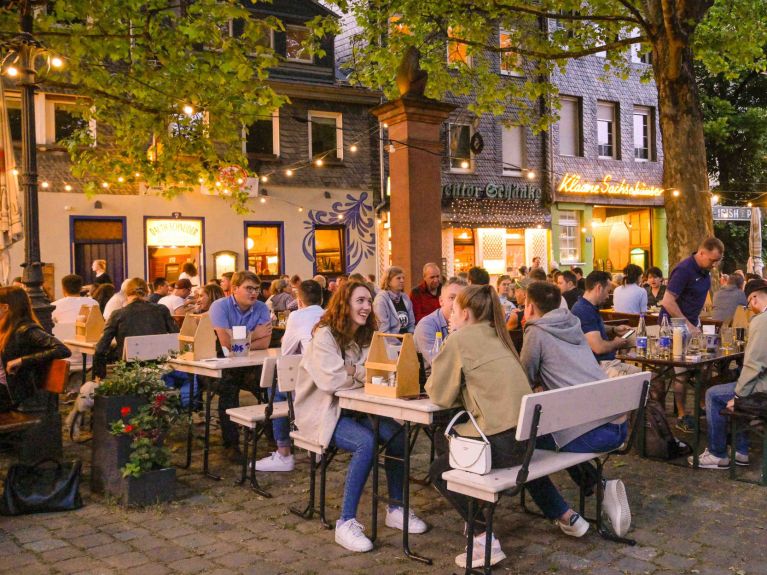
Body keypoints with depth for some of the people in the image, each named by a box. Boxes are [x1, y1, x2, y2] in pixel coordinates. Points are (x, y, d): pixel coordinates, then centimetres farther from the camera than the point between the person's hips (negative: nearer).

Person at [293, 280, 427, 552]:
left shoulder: (366, 337, 9)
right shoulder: (324, 336, -14)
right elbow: (330, 381, -25)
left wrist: (353, 372, -18)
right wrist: (365, 374, -12)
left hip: (352, 409, 7)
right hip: (321, 413, -7)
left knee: (398, 434, -16)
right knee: (366, 443, -31)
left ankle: (395, 509, -1)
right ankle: (346, 522, -21)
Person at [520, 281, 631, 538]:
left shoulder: (536, 332, -3)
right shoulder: (571, 326, 18)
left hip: (594, 430, -8)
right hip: (619, 423, 8)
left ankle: (565, 516, 7)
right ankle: (602, 487, 13)